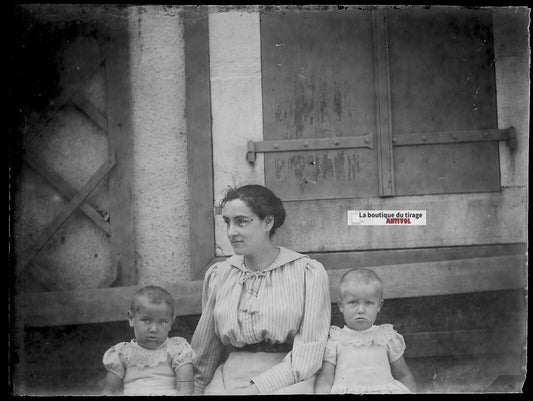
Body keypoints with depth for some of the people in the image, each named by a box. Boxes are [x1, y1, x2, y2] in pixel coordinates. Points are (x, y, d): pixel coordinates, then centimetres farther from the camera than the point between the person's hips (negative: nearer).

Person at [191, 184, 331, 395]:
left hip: (286, 383, -3)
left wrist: (255, 388, -15)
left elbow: (307, 356, -7)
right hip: (227, 381, 3)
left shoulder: (309, 272, -1)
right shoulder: (217, 275, 10)